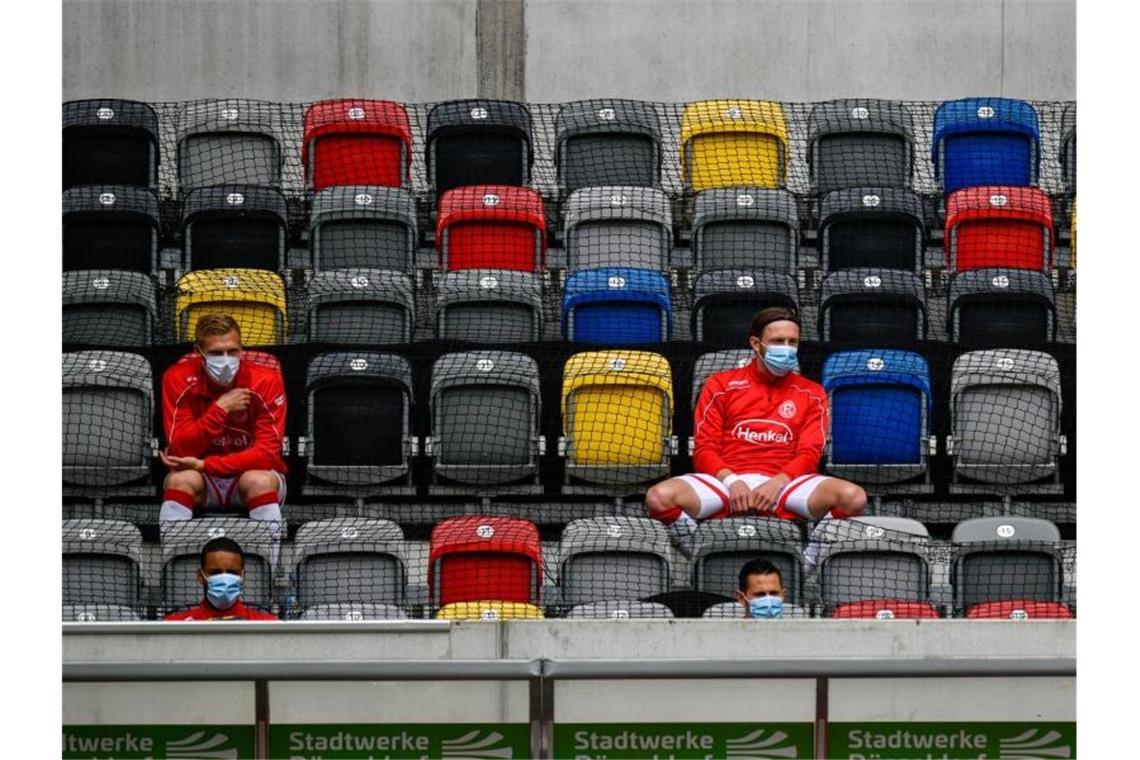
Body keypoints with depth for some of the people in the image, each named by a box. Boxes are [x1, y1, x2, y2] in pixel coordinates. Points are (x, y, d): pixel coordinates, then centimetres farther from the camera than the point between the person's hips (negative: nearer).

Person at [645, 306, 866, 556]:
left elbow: (809, 453, 6)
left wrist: (777, 483, -15)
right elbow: (704, 449, 7)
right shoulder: (721, 385, 15)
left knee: (853, 497, -30)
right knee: (659, 497, -32)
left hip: (783, 483, 1)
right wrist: (731, 481, -14)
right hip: (726, 479, -1)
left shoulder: (811, 394, 17)